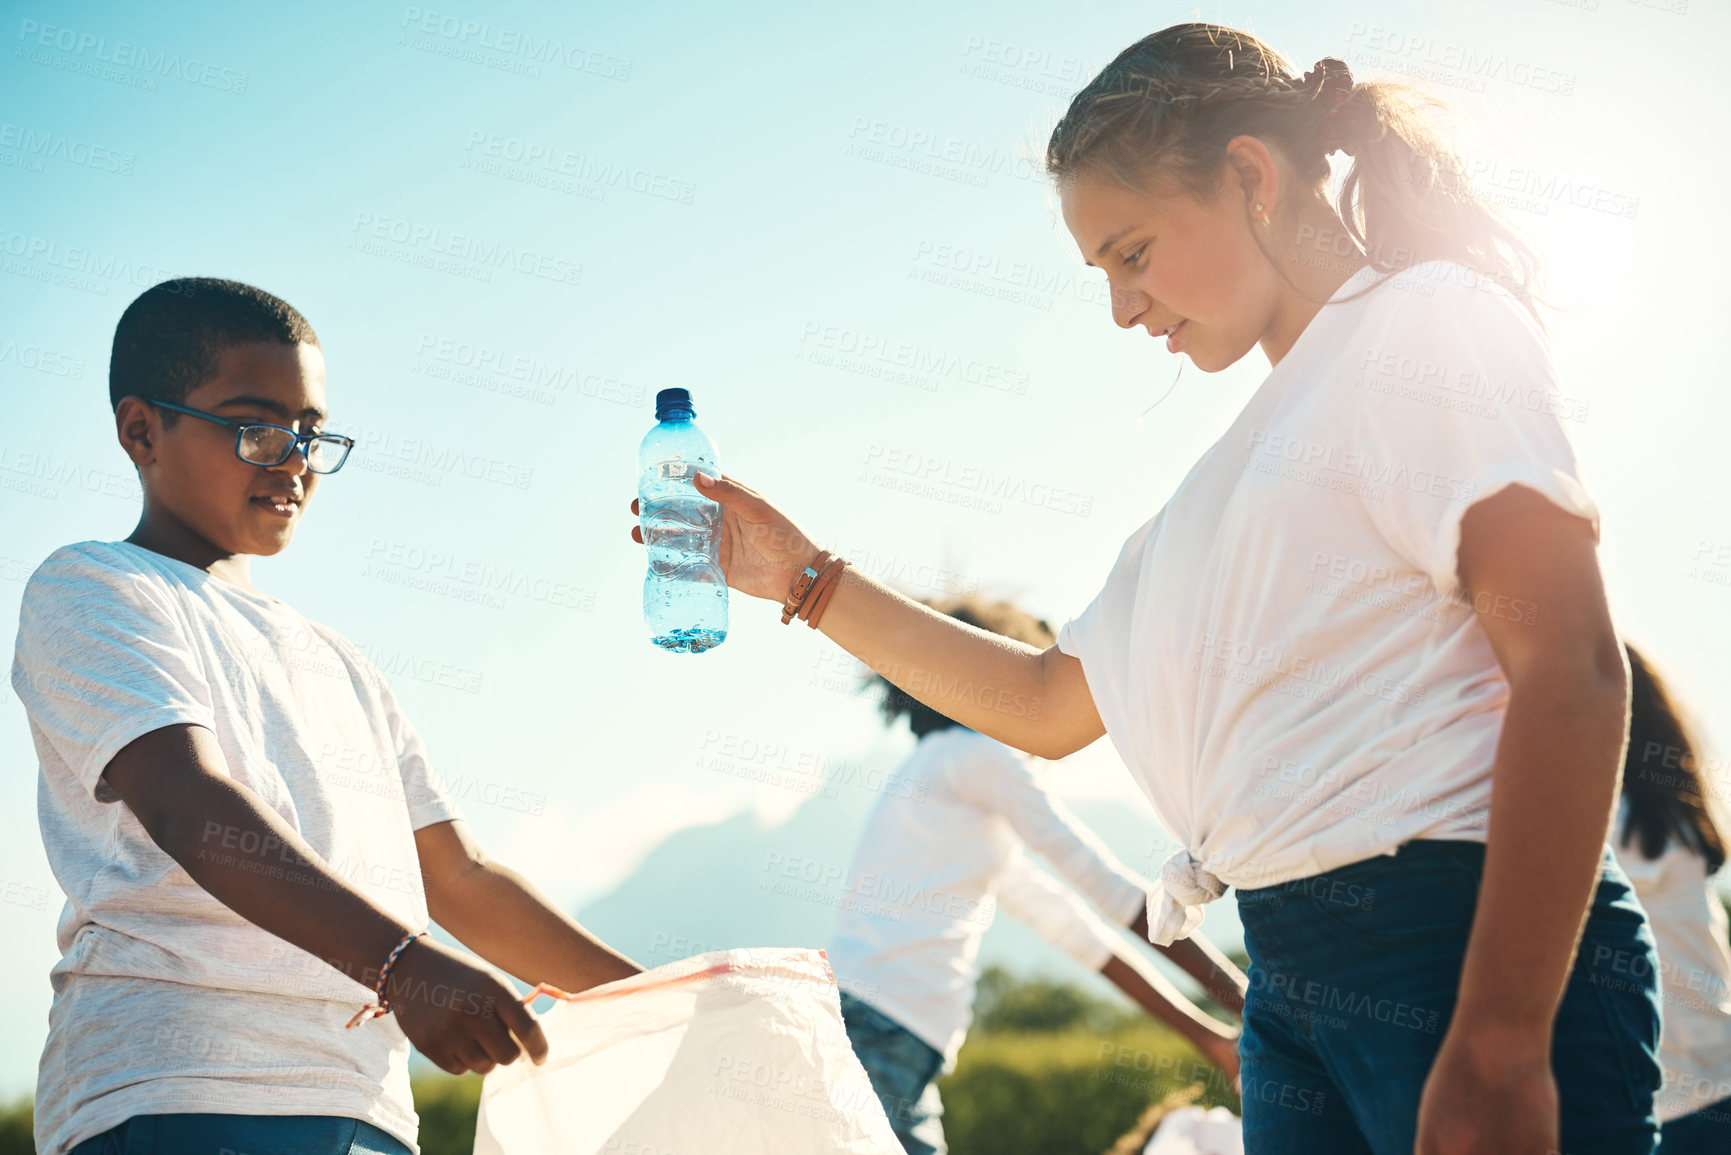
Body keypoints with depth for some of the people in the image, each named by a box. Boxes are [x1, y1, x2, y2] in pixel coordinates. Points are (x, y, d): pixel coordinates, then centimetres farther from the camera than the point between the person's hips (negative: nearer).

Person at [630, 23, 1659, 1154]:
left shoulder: (1429, 320, -2)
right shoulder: (1247, 459, 24)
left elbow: (1571, 668, -14)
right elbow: (1049, 704, 29)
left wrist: (1498, 1050, -22)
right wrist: (807, 579, 23)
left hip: (1468, 946, -8)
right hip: (1293, 982, 8)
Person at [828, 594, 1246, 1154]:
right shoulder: (983, 752, 4)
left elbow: (1078, 930, 30)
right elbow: (1107, 882, 1)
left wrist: (1209, 1037, 28)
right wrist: (1239, 991, 3)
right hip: (880, 1029, -10)